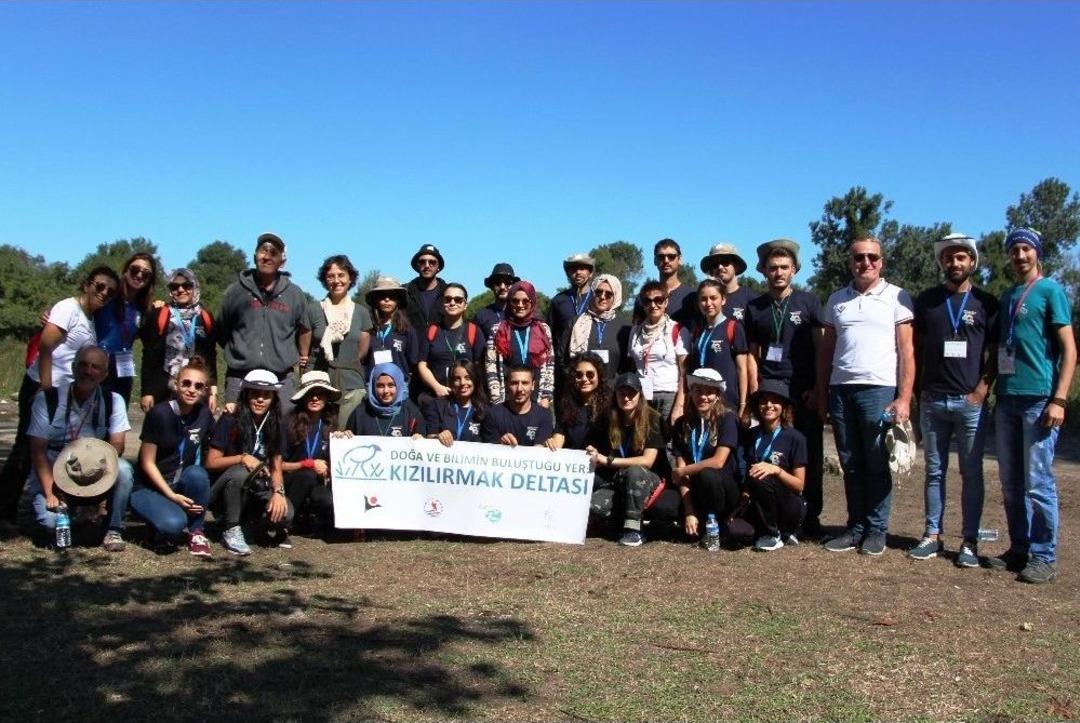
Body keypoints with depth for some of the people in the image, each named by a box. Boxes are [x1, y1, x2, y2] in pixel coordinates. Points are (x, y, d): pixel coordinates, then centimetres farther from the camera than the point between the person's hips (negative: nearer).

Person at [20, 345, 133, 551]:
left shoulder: (113, 401, -4)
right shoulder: (47, 399, -8)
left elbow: (117, 445, -10)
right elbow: (38, 450, -10)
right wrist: (50, 493, -19)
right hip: (52, 476, -1)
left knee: (123, 469, -29)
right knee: (50, 521, -26)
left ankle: (113, 530, -11)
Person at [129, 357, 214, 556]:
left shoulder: (204, 414, -2)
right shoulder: (159, 413, -16)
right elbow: (147, 463, -14)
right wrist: (172, 496, -18)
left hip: (180, 484, 5)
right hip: (148, 487, -4)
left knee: (197, 473, -30)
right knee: (173, 524, -33)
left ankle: (196, 532, -10)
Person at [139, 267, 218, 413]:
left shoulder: (206, 317, 9)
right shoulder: (159, 315, 2)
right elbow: (149, 356, 1)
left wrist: (213, 392, 7)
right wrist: (147, 392, -4)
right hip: (164, 391, -2)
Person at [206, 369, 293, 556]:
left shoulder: (276, 427, 3)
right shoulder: (230, 421, -10)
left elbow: (276, 467, 1)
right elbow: (211, 463, -12)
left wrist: (278, 491, -18)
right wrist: (243, 458, -28)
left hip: (255, 490, 3)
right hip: (222, 491, -2)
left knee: (284, 514, -27)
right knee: (239, 473, -37)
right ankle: (231, 531, -16)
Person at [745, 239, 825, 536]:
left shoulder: (808, 302, 5)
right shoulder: (755, 308, 11)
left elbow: (821, 348, 3)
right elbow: (753, 354, 13)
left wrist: (818, 388, -5)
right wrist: (755, 391, 3)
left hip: (804, 391, -1)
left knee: (810, 455, 0)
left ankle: (811, 517, 10)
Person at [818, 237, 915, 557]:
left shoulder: (896, 297, 3)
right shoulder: (837, 300, 15)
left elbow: (907, 351, -1)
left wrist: (904, 398, -9)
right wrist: (821, 395, 10)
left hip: (879, 389, -4)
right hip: (840, 389, 4)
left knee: (877, 466, 0)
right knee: (851, 466, 8)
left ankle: (876, 530, 10)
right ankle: (856, 528, 16)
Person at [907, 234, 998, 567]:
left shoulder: (986, 303, 5)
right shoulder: (926, 301, 9)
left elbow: (993, 352, 4)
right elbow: (917, 349, 11)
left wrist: (982, 389, -8)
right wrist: (917, 392, 4)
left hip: (971, 401, -2)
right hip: (932, 400, 2)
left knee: (971, 474, 2)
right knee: (935, 472, 7)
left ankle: (969, 541, 8)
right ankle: (932, 535, 13)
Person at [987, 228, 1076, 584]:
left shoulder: (1050, 291, 0)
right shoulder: (1006, 297, 18)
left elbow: (1069, 349, -6)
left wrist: (1059, 399, -14)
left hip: (1039, 399, -6)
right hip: (1006, 399, 6)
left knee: (1038, 483, -5)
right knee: (1011, 483, 9)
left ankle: (1044, 557, 4)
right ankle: (1019, 550, 19)